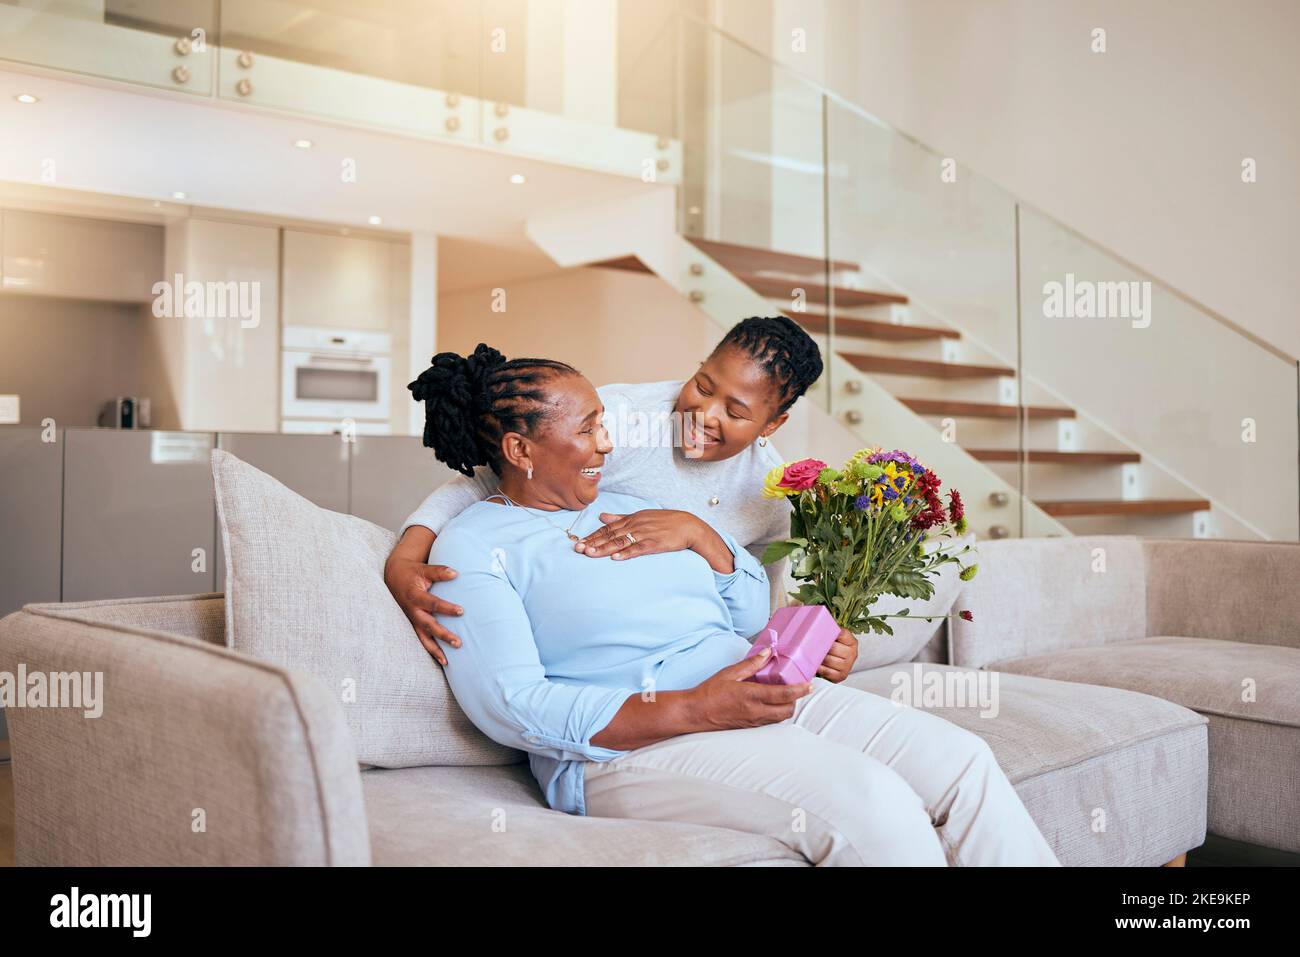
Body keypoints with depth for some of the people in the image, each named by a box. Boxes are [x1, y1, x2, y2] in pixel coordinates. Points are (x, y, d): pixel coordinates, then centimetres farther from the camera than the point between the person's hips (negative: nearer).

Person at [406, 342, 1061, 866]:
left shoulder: (628, 508, 22)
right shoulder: (473, 545, 1)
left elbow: (751, 615, 22)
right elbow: (510, 705, -14)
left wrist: (697, 533, 1)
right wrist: (693, 710, -22)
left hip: (760, 698, 7)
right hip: (630, 744, -7)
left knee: (961, 762, -10)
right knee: (870, 803, -29)